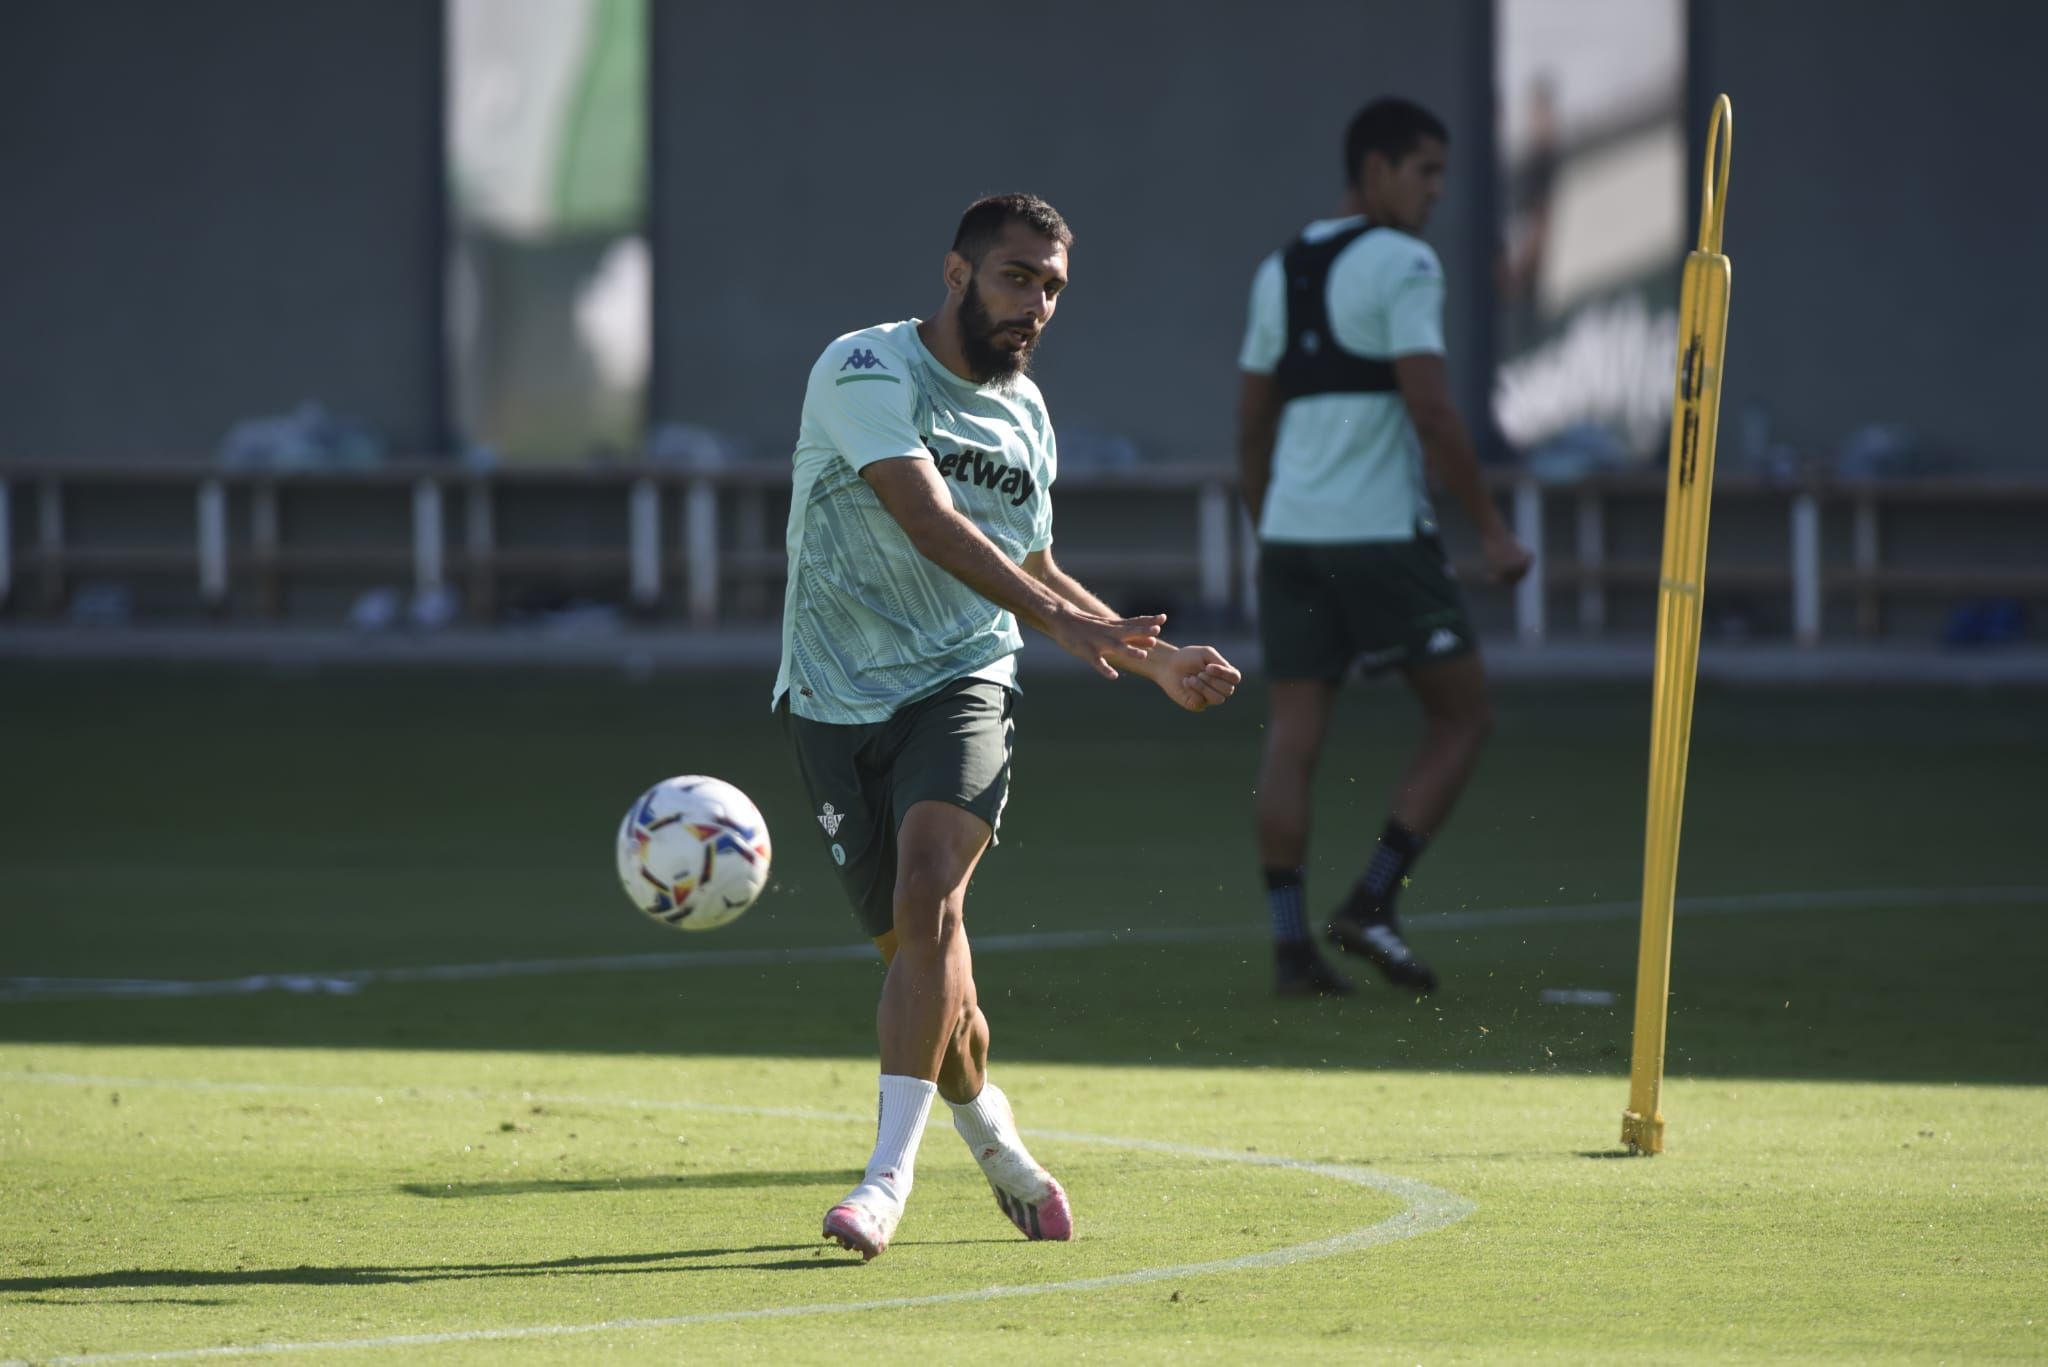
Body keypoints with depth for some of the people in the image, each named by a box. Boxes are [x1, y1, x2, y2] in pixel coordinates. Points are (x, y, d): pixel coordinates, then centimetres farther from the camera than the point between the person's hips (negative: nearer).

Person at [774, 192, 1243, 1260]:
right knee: (914, 948, 1)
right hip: (837, 697, -2)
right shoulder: (865, 370, -11)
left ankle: (890, 1172, -25)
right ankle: (996, 1148, 26)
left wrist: (1155, 662, 18)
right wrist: (1058, 619, -34)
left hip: (962, 684, 2)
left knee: (928, 896, -23)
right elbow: (929, 520, -25)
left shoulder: (1025, 414, 11)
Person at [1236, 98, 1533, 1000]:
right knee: (1461, 717, 6)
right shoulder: (1402, 265, -7)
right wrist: (1490, 528, -10)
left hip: (1290, 529, 7)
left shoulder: (1279, 272, 15)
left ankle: (1290, 942, -1)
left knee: (1292, 738, 4)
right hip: (1381, 532, -7)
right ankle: (1372, 901, -3)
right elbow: (1432, 412, -14)